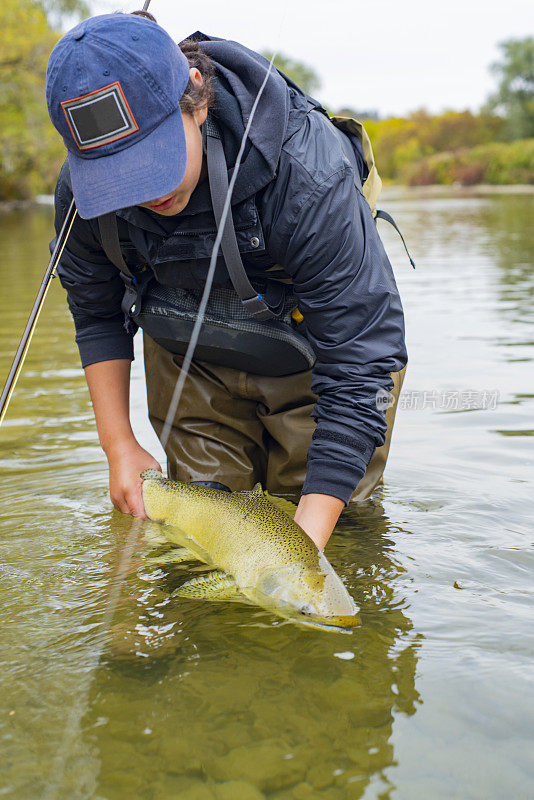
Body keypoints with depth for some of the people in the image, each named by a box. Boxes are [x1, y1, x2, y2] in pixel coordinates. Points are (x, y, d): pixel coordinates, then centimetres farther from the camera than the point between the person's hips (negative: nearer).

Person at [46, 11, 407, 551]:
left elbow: (357, 370, -37)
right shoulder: (81, 191, -23)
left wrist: (306, 543, -40)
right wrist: (119, 445, -7)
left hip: (307, 357, -3)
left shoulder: (307, 177, -39)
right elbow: (95, 314, -2)